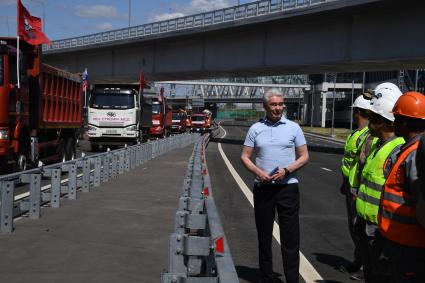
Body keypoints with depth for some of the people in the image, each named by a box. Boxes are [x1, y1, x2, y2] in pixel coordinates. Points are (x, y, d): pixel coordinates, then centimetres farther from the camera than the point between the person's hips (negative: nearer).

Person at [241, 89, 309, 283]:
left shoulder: (293, 128, 3)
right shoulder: (256, 129, 6)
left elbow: (304, 157, 3)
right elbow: (245, 156, 5)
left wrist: (286, 170, -13)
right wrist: (258, 172, -12)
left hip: (287, 186, -1)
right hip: (262, 187, 2)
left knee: (290, 237, -1)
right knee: (264, 235, 11)